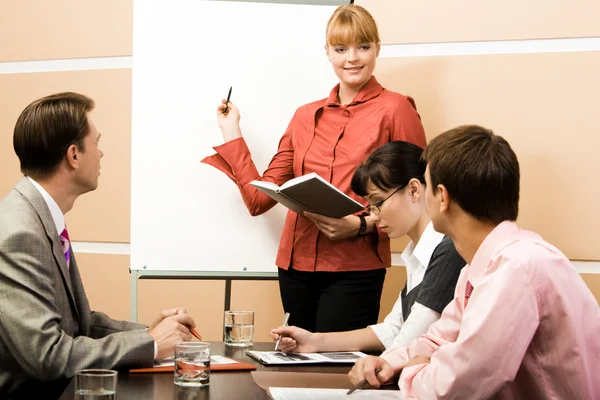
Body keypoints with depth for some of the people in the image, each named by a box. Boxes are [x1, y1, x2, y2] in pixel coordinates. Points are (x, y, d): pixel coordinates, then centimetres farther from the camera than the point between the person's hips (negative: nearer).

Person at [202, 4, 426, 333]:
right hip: (296, 266, 5)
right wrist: (231, 134, 14)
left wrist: (362, 225, -15)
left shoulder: (395, 110, -2)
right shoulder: (305, 116, 13)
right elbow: (260, 198, 11)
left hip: (353, 270, -5)